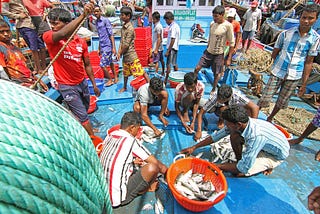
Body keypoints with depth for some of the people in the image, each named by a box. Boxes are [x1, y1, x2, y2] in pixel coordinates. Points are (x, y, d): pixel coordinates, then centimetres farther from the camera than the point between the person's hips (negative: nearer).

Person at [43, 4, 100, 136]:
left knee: (84, 111, 21)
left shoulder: (81, 41, -2)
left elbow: (87, 65, 5)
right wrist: (83, 15, -41)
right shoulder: (48, 37, -13)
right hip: (67, 86, -5)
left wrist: (94, 84, 7)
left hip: (82, 82, 5)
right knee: (82, 116, 1)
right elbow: (62, 34, -36)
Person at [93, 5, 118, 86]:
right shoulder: (96, 22, 12)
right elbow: (100, 37, 17)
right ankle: (116, 78, 26)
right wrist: (99, 48, 18)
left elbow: (111, 35, -14)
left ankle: (110, 80, 10)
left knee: (102, 64, -7)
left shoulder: (106, 20, -10)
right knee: (110, 63, 14)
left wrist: (114, 47, -19)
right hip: (102, 46, 8)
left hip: (107, 46, -8)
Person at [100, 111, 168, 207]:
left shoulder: (109, 136, 1)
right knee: (152, 167, -19)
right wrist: (168, 171, 7)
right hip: (118, 198, -8)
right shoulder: (130, 141, -18)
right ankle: (142, 190, 9)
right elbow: (155, 162, -10)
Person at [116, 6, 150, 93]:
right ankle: (124, 87, 37)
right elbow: (121, 41, 9)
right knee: (125, 72, 21)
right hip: (125, 55, 9)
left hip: (131, 54, -8)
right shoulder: (123, 26, 9)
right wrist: (119, 52, -2)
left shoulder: (130, 28, -17)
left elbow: (126, 45, -18)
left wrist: (120, 53, -7)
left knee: (140, 71, -6)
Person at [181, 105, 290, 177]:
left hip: (277, 155, -6)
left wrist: (218, 166, -25)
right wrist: (194, 147, -8)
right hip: (264, 146, 6)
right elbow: (217, 136, -10)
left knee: (240, 172, -20)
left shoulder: (256, 136, -41)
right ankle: (239, 160, 5)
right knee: (234, 136, -16)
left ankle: (268, 166, 6)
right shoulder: (239, 124, -20)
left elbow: (244, 168, -36)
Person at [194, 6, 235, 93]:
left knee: (216, 74, 7)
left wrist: (229, 58, -13)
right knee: (197, 68, -1)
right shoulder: (212, 24, 1)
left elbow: (232, 43, -11)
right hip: (208, 52, 5)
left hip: (219, 54, -5)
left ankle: (213, 90, 27)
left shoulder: (228, 25, -14)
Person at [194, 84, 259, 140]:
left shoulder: (237, 95, -39)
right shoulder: (214, 97, -36)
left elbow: (255, 107, -37)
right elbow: (201, 113, -32)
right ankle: (221, 119, -3)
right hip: (219, 109, -1)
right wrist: (199, 131, -39)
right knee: (224, 109, -36)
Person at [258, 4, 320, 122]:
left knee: (282, 102, 14)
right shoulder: (286, 33, -5)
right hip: (278, 72, -1)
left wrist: (304, 84, 1)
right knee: (265, 99, -2)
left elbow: (309, 62, 1)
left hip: (294, 77, 2)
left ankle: (270, 118, 37)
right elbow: (274, 54, 4)